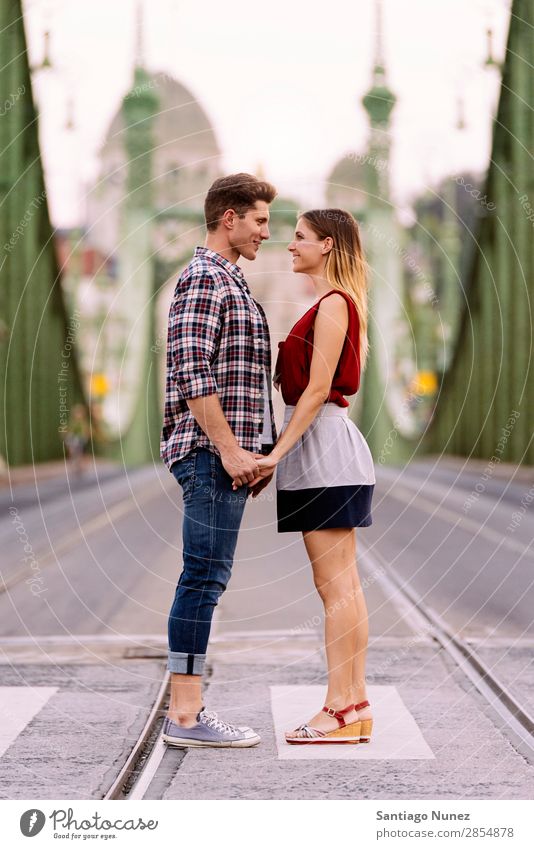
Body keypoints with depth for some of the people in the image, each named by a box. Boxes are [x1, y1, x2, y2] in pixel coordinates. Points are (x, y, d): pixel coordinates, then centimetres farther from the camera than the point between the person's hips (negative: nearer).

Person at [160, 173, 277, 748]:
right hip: (211, 450, -10)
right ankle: (185, 715, -8)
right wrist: (228, 448, -20)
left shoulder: (229, 282, 23)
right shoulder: (204, 278, -9)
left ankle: (186, 710, 12)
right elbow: (191, 371, -19)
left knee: (206, 579, 9)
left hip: (229, 454, 10)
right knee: (205, 577, -10)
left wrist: (254, 453, 22)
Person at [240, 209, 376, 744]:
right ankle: (354, 706, 11)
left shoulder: (333, 304, -10)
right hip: (323, 445, 10)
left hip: (323, 442, -10)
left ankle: (342, 710, -7)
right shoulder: (331, 304, 20)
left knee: (335, 584, -9)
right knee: (341, 585, 8)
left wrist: (278, 453, -17)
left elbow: (317, 390, -16)